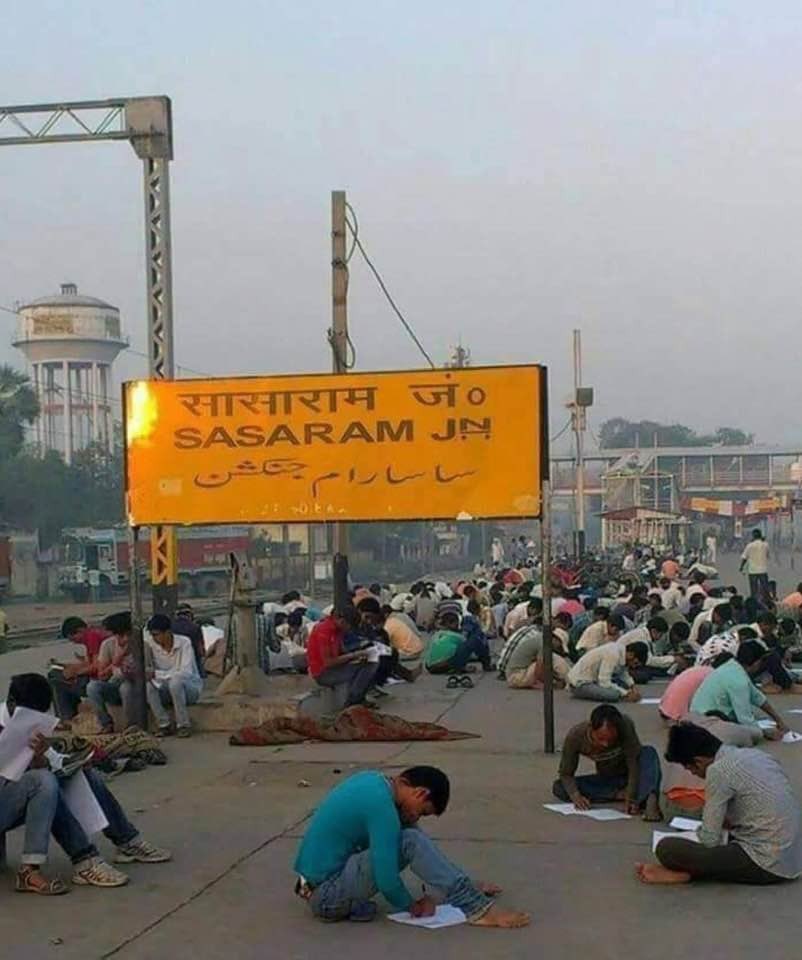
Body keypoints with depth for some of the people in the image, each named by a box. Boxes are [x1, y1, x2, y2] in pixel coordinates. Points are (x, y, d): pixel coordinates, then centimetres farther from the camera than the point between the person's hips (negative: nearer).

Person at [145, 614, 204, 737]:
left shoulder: (184, 643, -20)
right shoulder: (152, 644, -10)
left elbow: (186, 673, -29)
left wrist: (156, 674, -35)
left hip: (191, 687, -4)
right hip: (167, 689, 4)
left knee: (175, 681, -36)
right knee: (147, 686, -26)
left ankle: (183, 725, -23)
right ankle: (164, 725, -16)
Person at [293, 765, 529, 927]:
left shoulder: (373, 780, 4)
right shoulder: (382, 806, -22)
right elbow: (387, 881, -23)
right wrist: (412, 907, -4)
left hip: (321, 875, 10)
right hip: (327, 895, -10)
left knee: (405, 832, 9)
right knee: (410, 842, -22)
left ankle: (466, 890, 12)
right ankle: (477, 909, -16)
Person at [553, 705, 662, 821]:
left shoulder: (625, 725, -30)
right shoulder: (575, 736, -24)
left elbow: (634, 763, -31)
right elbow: (566, 773, -16)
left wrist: (631, 797, -43)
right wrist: (576, 795, -34)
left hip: (631, 777, -2)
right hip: (607, 780, 2)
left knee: (649, 753, -33)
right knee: (559, 788, -21)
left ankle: (650, 800, -55)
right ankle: (620, 794, -25)